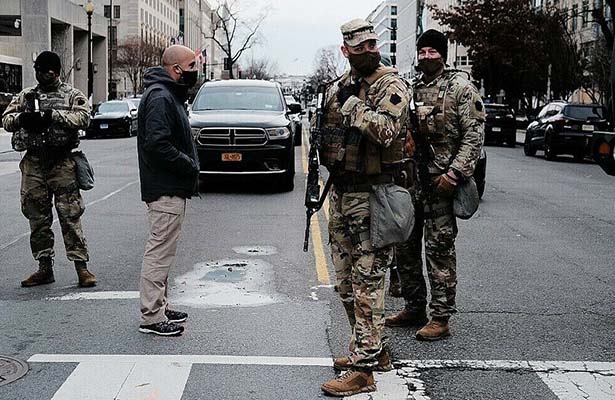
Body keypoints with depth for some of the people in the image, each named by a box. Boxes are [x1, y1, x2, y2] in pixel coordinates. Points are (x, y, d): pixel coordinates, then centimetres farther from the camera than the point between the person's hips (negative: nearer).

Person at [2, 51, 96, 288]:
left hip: (62, 162, -4)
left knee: (70, 215, -6)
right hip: (33, 163, 4)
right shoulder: (25, 96, 17)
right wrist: (21, 118, -12)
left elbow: (83, 117, -11)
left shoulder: (72, 95, 6)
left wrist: (53, 115, -20)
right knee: (37, 217, 8)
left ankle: (81, 266, -2)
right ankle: (45, 268, 18)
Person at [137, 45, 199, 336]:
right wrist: (191, 165, -17)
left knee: (162, 251, 16)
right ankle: (152, 317, 1)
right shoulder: (160, 98, -16)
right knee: (160, 252, -5)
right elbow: (158, 145, -25)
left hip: (171, 189, 11)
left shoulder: (170, 95, 18)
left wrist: (189, 165, 9)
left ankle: (159, 308, 25)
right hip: (166, 190, -11)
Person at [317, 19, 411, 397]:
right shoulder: (338, 87, 14)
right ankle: (375, 350, 30)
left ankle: (363, 369, 0)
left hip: (371, 195, -8)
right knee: (347, 282, 16)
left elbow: (385, 131, -27)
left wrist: (352, 104, -18)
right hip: (341, 193, 9)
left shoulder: (391, 85, -10)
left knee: (367, 284, -6)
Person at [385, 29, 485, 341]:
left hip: (439, 183, -6)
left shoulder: (460, 88, -3)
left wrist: (454, 173, -17)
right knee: (405, 246, 12)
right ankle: (414, 309, 26)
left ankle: (440, 318, 6)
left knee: (439, 250, -3)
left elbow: (474, 135, -9)